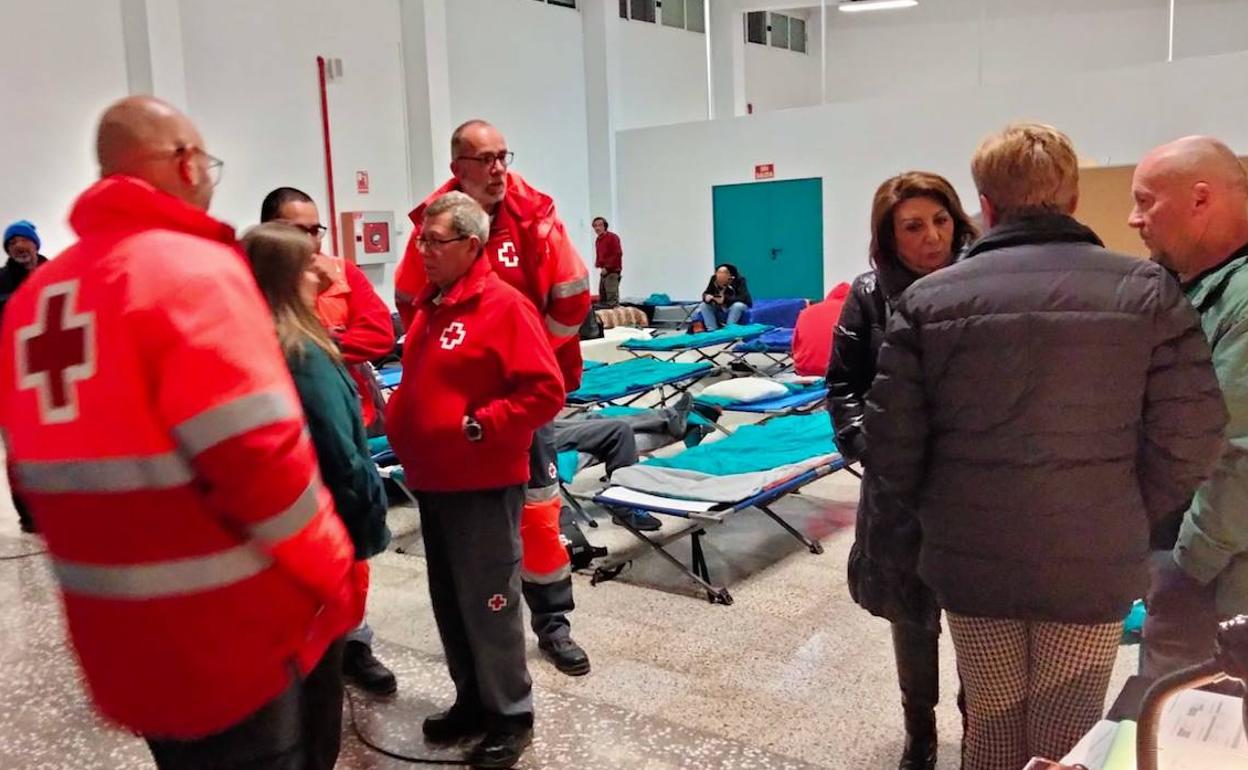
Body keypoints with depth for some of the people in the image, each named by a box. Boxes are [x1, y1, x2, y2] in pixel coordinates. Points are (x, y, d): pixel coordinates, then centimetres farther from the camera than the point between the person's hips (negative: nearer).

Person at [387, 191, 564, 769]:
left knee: (487, 603, 2)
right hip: (431, 480, 9)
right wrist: (400, 422, 8)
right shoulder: (430, 304, 11)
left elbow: (544, 391, -20)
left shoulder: (504, 305, -15)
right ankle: (472, 700, 33)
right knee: (449, 600, 17)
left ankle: (511, 715, 19)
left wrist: (478, 427, -20)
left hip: (482, 484, -8)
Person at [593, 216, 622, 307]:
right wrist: (598, 264, 3)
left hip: (612, 272, -9)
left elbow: (618, 254, -15)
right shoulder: (598, 240, 14)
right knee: (602, 299, 11)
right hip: (603, 272, 9)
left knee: (612, 299, -15)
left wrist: (607, 267, -17)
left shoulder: (613, 237, -8)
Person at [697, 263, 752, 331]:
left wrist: (725, 299, -42)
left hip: (738, 306, -4)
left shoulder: (739, 279, -24)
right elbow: (706, 293, -6)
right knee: (703, 306, -17)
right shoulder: (714, 279, -12)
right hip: (721, 307, 4)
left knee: (738, 306, -38)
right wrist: (707, 297, -32)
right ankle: (712, 330, -22)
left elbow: (743, 297, -34)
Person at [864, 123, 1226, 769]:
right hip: (1094, 564, 0)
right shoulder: (1146, 290, -6)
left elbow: (892, 442, -6)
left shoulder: (927, 299, -6)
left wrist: (903, 541, 8)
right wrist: (1132, 526, 9)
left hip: (971, 560, 1)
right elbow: (1190, 439, -7)